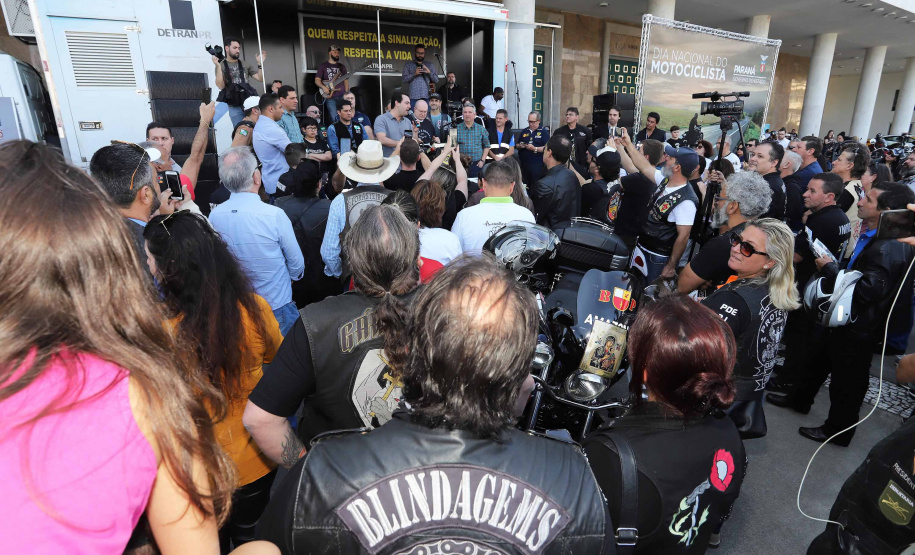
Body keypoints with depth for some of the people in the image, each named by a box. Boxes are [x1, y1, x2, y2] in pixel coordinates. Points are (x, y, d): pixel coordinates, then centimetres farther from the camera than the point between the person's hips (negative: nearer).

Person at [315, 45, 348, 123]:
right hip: (330, 97, -3)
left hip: (342, 96, 3)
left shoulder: (342, 67, 16)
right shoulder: (323, 66, 6)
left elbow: (346, 81, 14)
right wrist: (323, 87, -17)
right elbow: (317, 80, 3)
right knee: (333, 118, -9)